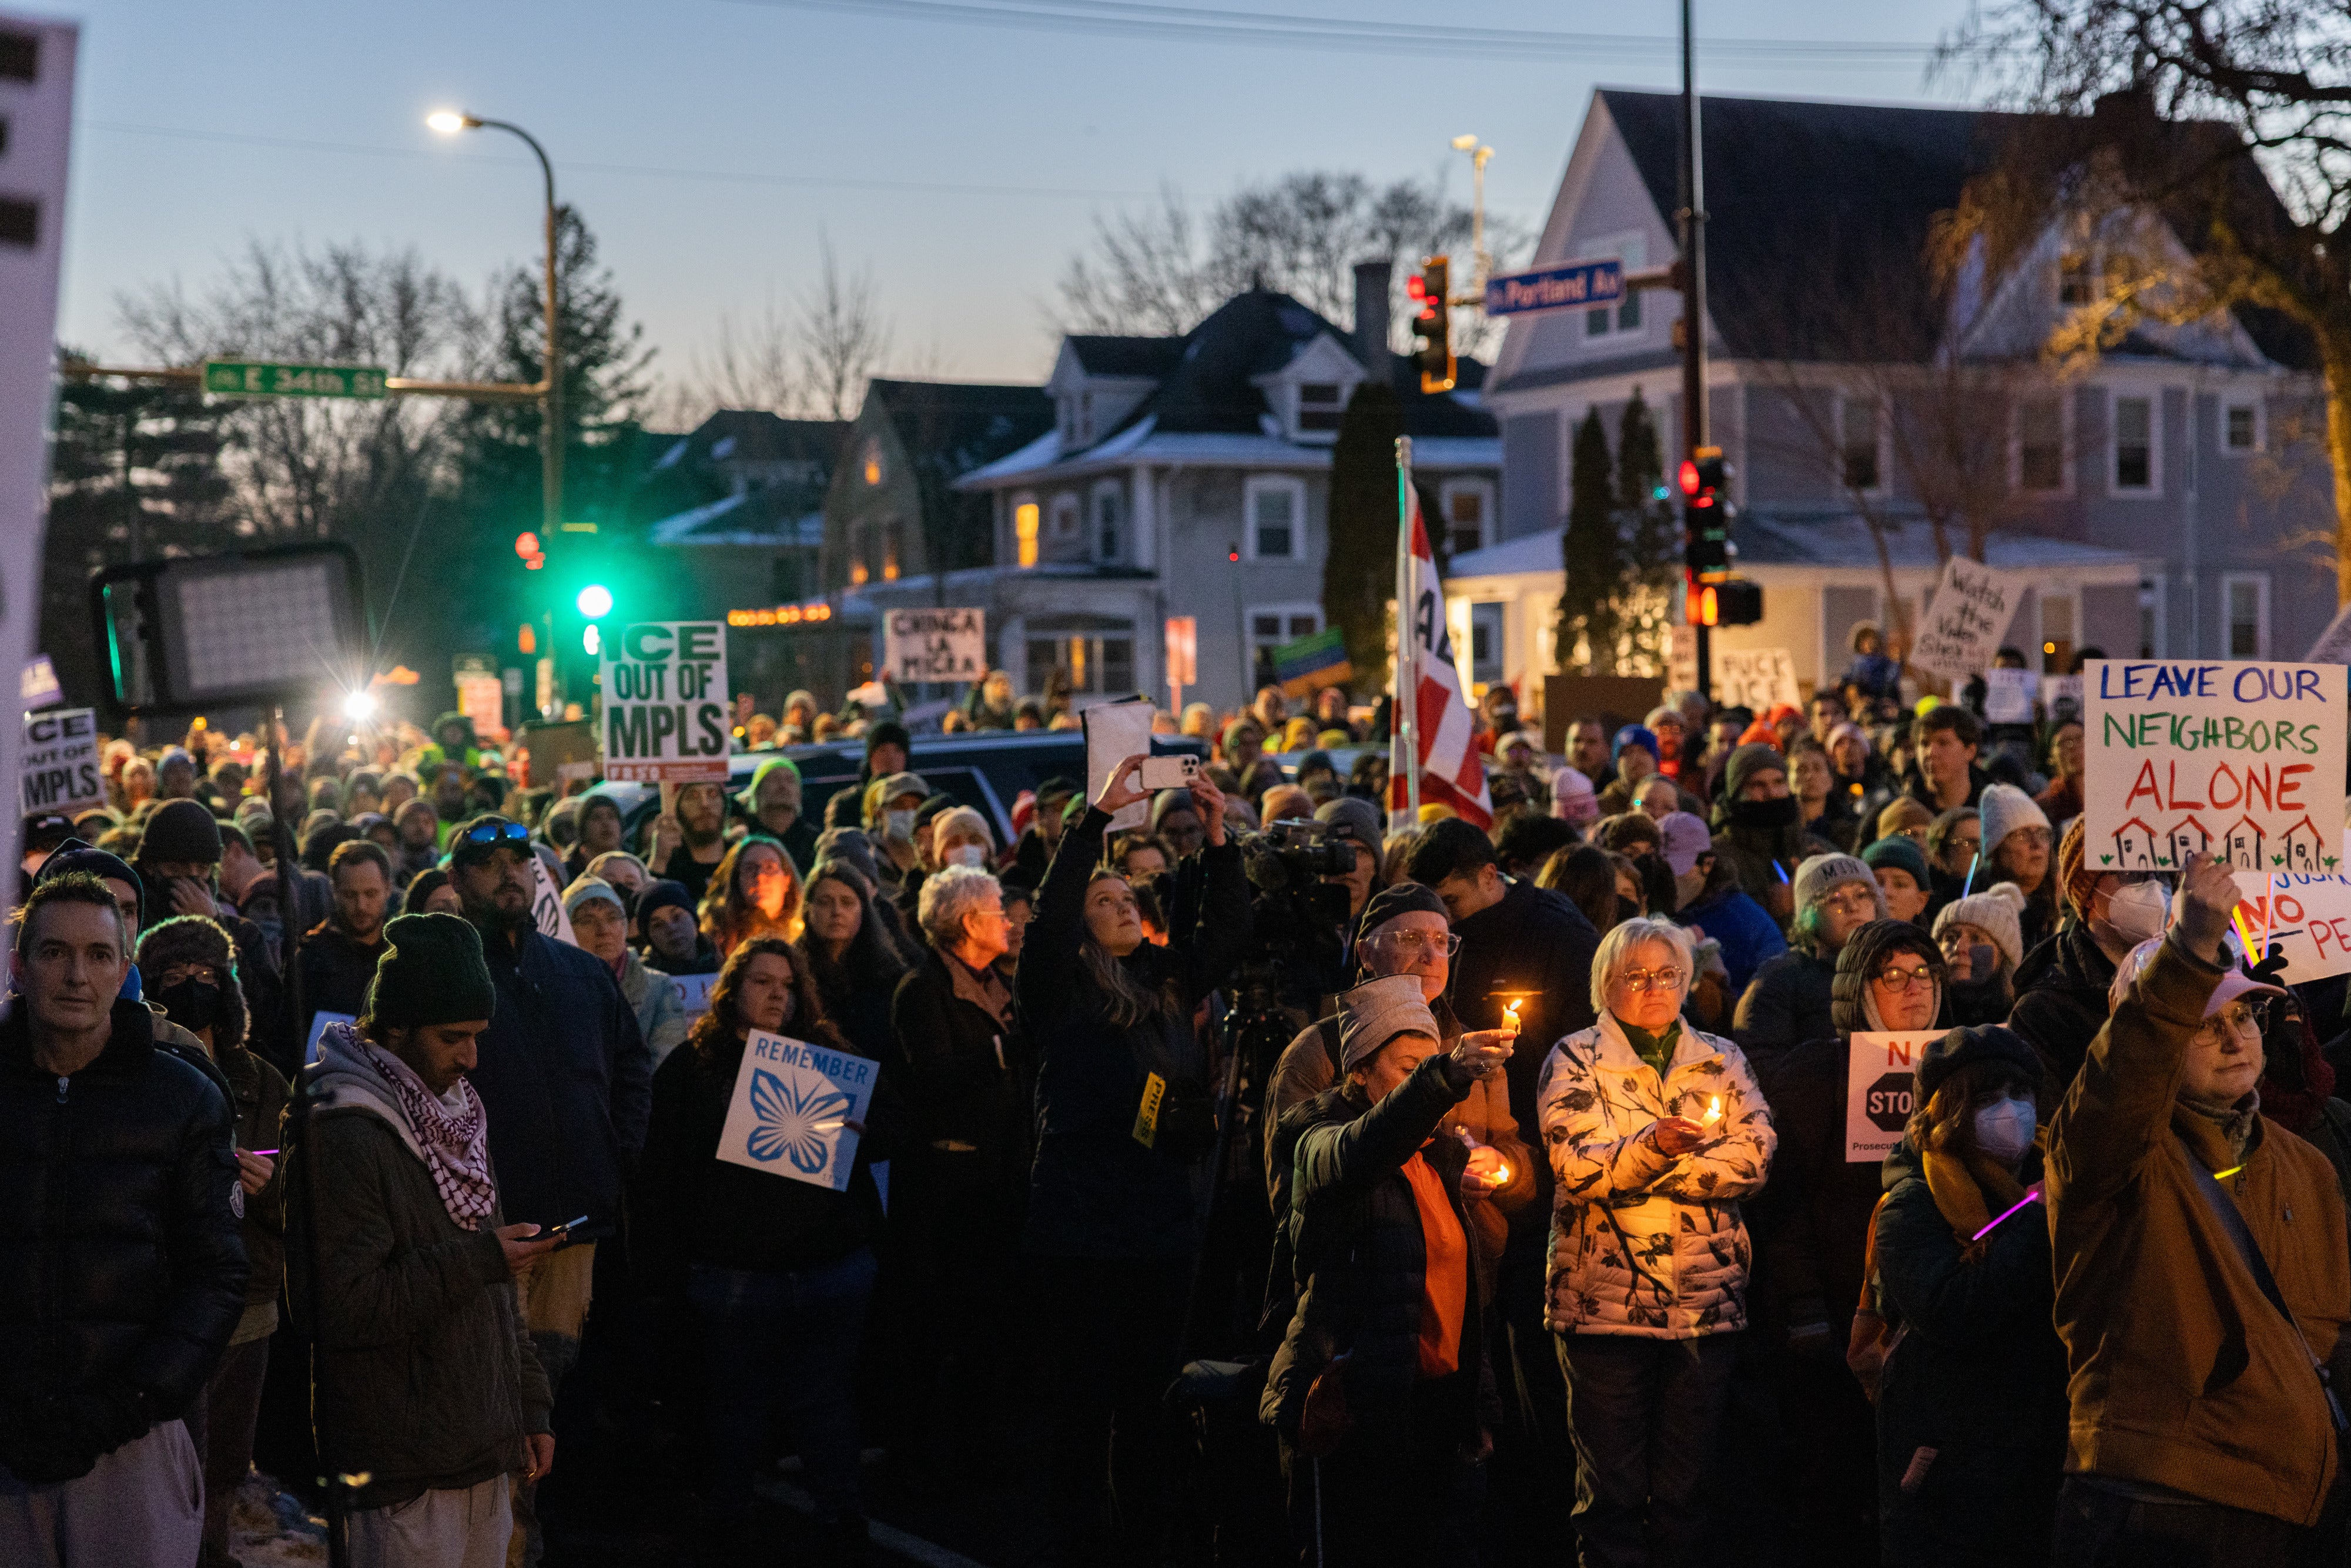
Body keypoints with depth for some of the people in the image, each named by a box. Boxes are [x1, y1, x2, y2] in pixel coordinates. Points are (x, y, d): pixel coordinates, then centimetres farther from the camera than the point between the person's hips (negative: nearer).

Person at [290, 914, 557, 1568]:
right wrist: (478, 1258, -18)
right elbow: (342, 1309, -20)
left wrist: (531, 1406, 19)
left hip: (486, 1460, 8)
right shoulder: (343, 1137, -13)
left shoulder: (456, 1116, 17)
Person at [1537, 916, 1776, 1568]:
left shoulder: (1722, 1060, 12)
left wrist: (1631, 1169, -11)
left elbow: (1753, 1158, -4)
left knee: (1686, 1480, 9)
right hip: (1606, 1294, -3)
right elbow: (1574, 1166, -12)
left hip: (1706, 1296, 3)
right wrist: (1652, 1148, -30)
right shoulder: (1575, 1059, 3)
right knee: (1611, 1483, 1)